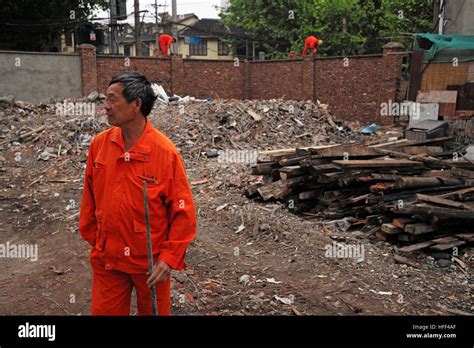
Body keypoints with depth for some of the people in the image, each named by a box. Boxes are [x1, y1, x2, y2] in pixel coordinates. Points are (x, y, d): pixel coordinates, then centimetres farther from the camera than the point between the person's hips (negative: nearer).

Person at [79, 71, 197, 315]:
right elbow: (89, 197, 8)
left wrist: (169, 258, -13)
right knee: (103, 311, 15)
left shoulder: (165, 151, -16)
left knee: (153, 311, 16)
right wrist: (92, 238, 11)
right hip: (106, 259, 3)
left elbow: (183, 210, -12)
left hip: (151, 261, -3)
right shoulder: (99, 145, -4)